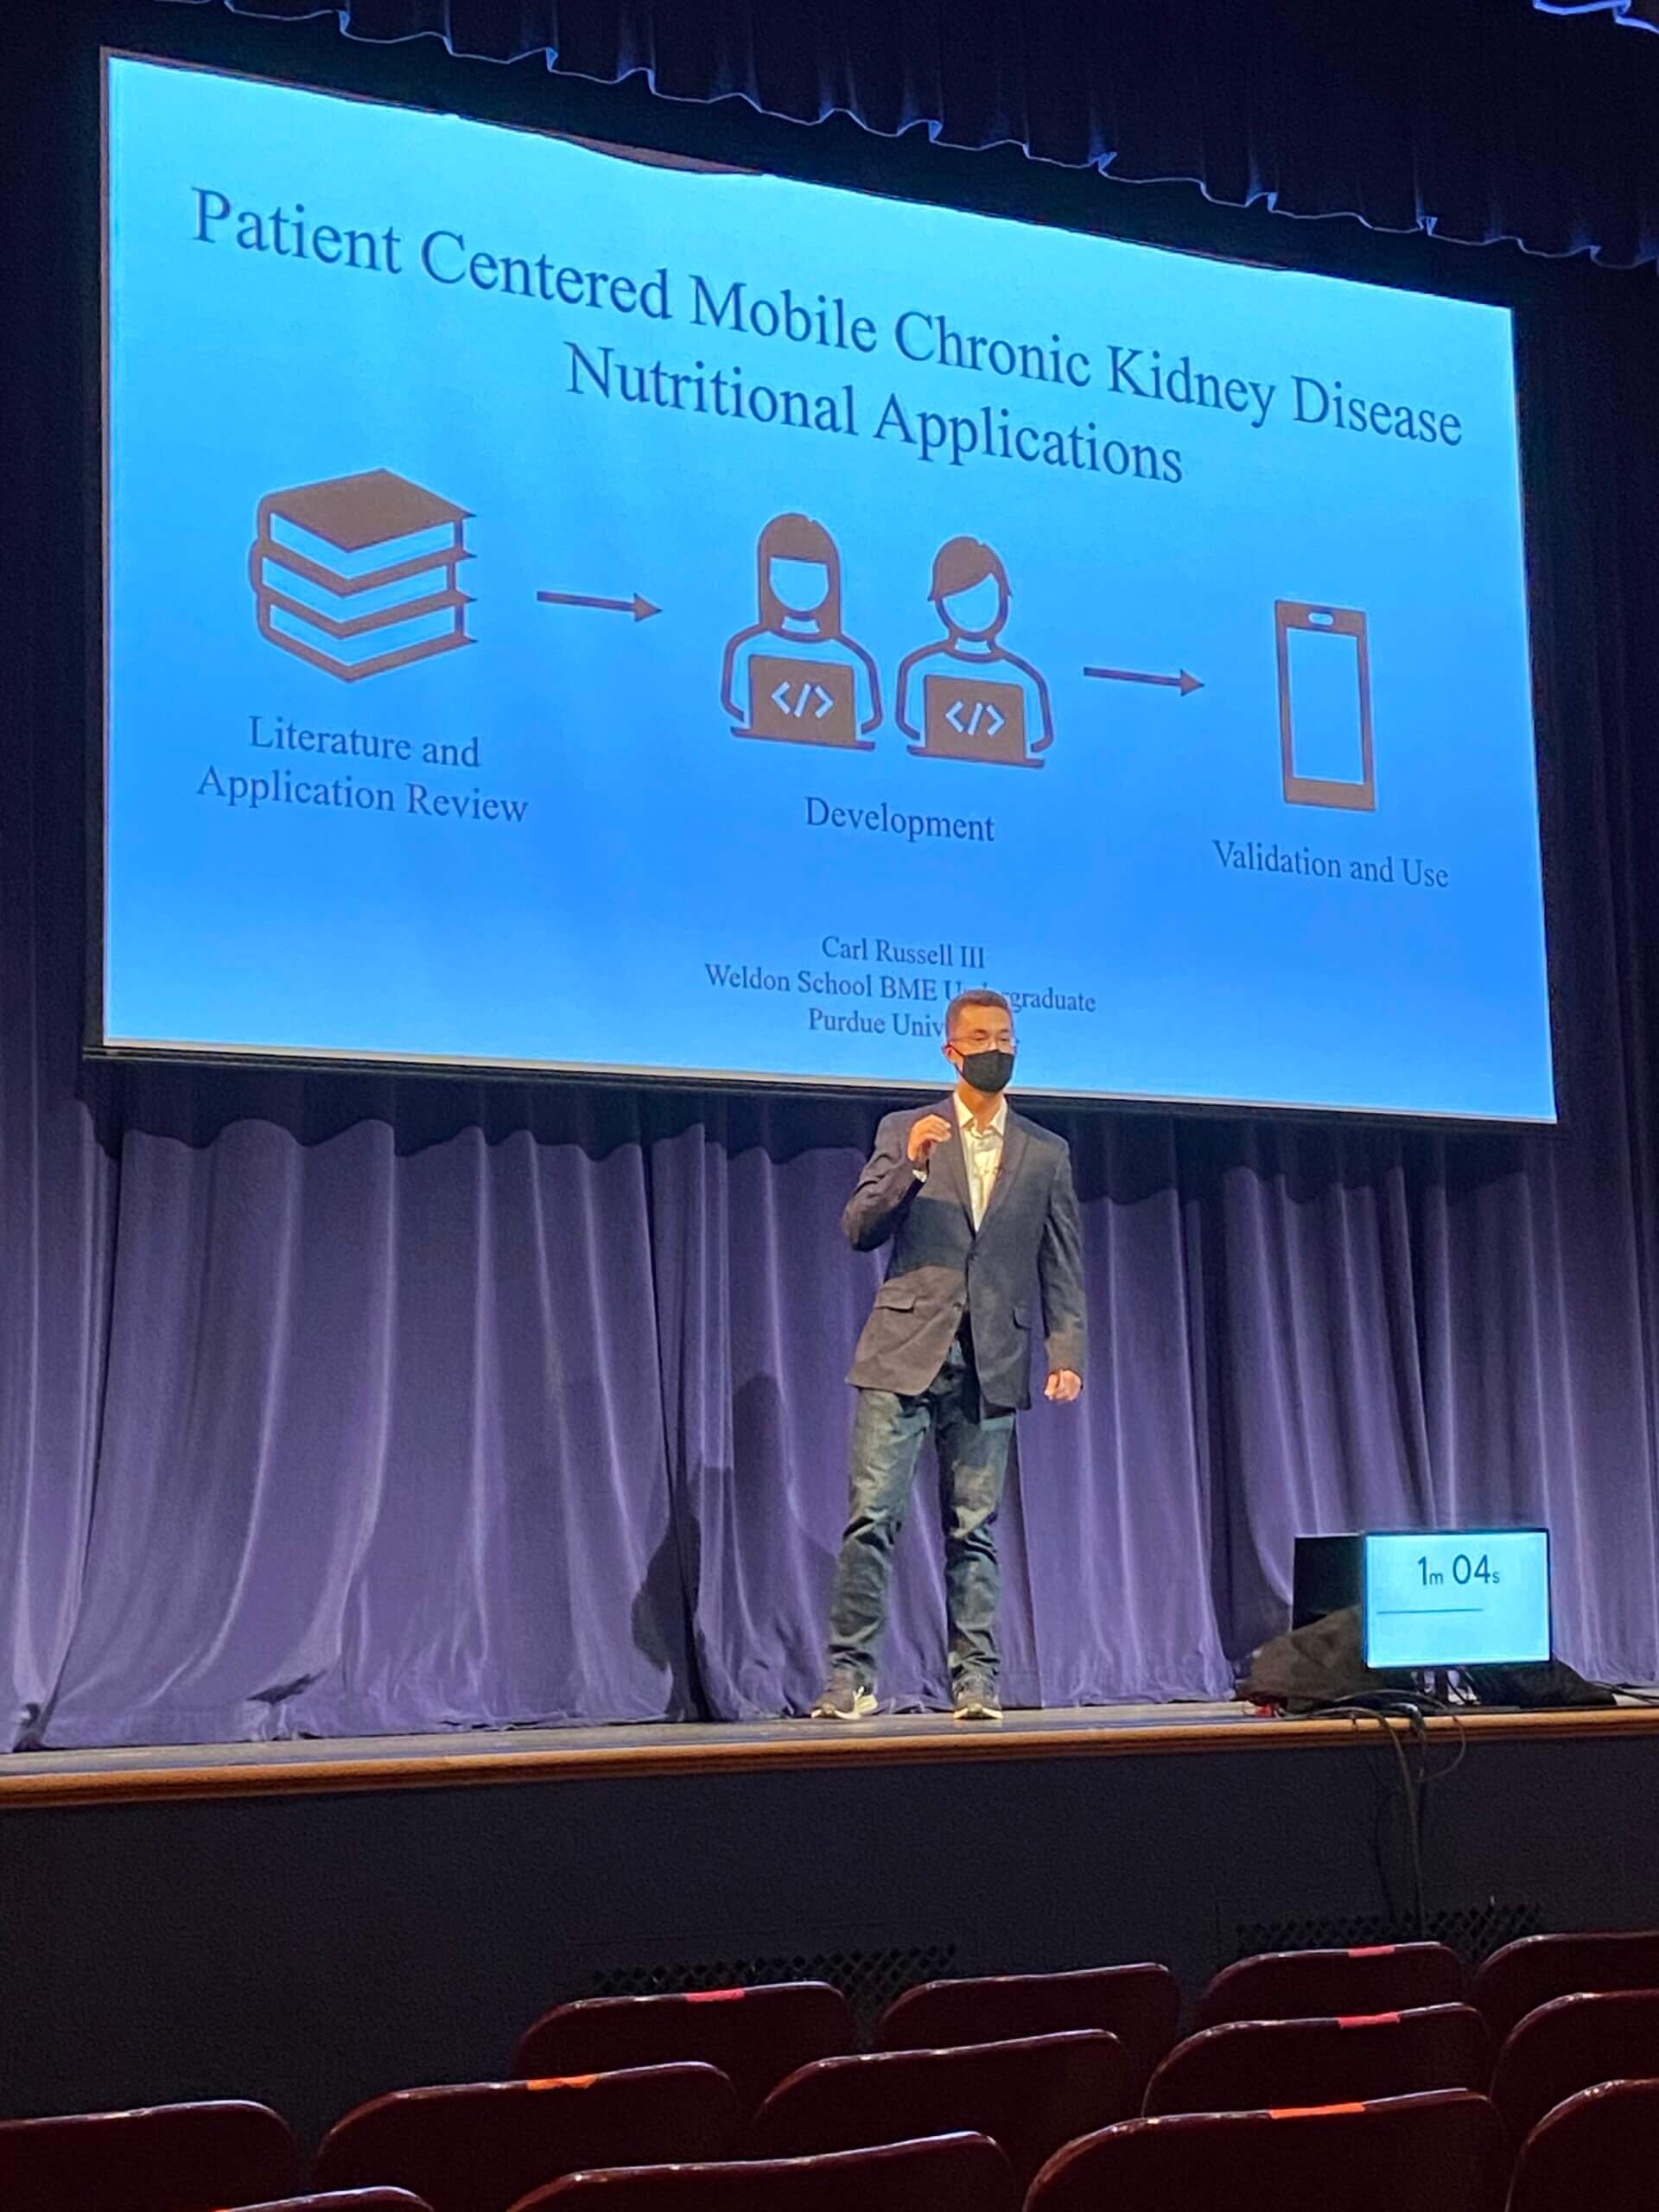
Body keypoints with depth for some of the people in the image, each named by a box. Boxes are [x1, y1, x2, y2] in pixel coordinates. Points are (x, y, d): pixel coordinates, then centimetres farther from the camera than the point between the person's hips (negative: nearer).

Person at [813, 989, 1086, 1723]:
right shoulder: (903, 1132, 8)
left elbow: (1062, 1265, 10)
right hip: (904, 1350, -1)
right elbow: (858, 1231, 0)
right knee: (871, 1517, -6)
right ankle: (849, 1675, -2)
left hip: (989, 1362, 1)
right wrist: (908, 1166, -15)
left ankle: (975, 1678, 7)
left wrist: (1066, 1353, -1)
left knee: (973, 1529, 3)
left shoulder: (1045, 1154, 12)